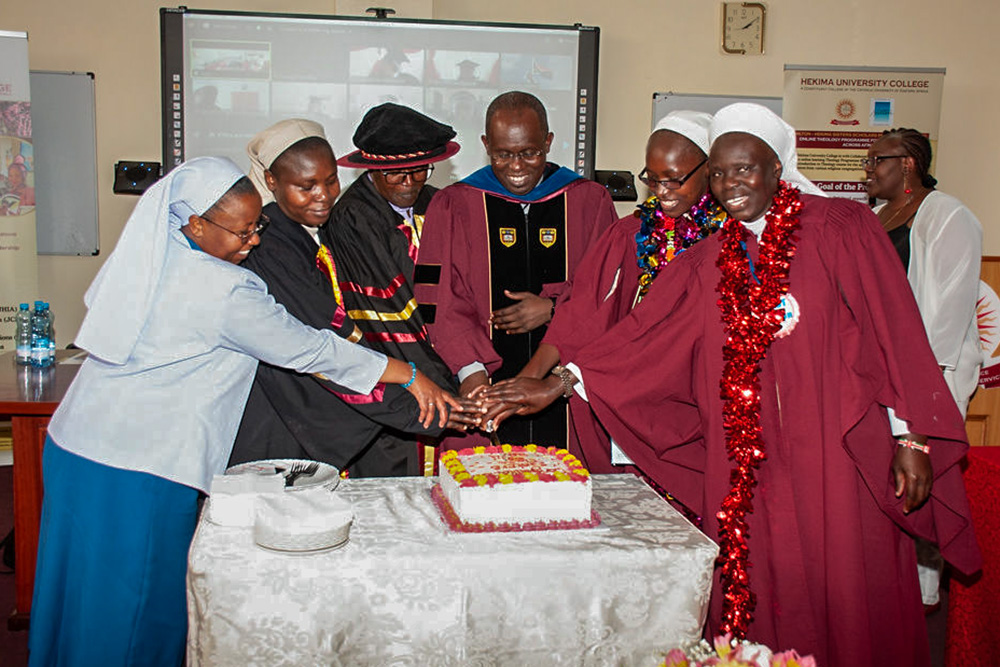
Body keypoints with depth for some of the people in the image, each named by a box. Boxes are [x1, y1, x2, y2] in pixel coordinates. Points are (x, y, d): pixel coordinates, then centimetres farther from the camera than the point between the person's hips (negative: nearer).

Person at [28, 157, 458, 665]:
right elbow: (308, 349, -16)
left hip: (76, 438, 8)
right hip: (137, 470, -8)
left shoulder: (141, 252, 4)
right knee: (138, 605, 7)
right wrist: (410, 376, -11)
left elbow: (95, 303, 21)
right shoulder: (225, 292, -20)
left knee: (84, 591, 21)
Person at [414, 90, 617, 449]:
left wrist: (554, 308, -9)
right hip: (485, 390, -1)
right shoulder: (454, 206, 4)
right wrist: (469, 369, -17)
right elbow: (441, 301, -3)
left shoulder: (590, 201, 7)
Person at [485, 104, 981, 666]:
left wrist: (912, 438, -6)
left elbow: (895, 335, -2)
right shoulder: (707, 264, 10)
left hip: (838, 459, -3)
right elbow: (639, 340, 5)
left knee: (844, 605, 2)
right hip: (748, 468, 3)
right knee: (757, 606, 7)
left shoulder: (841, 229, 0)